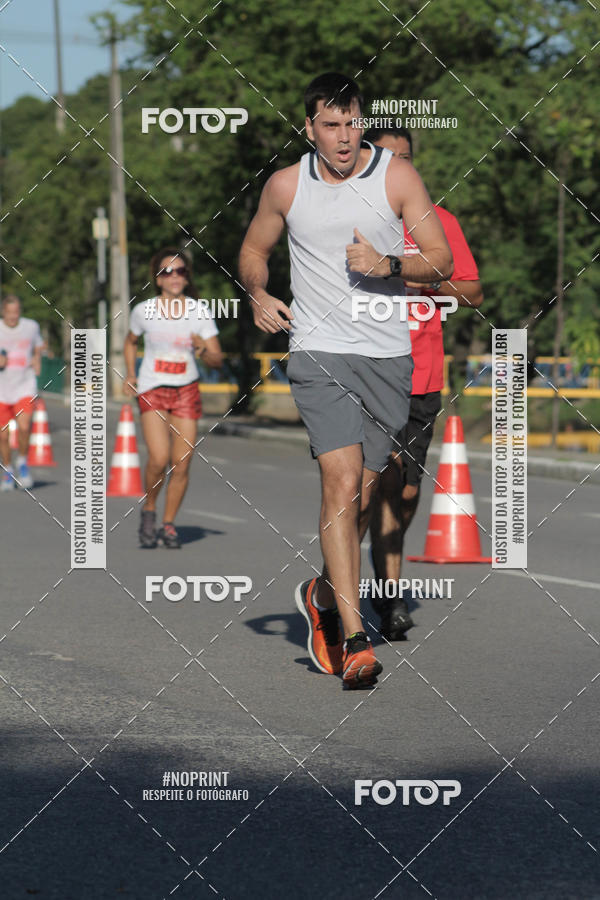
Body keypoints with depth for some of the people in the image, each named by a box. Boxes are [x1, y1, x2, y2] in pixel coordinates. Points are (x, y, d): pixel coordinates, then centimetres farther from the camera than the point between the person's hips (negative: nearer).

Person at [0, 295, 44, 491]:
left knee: (24, 427, -20)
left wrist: (37, 360, 3)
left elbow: (38, 347, 22)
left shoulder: (31, 327, 2)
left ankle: (22, 462, 6)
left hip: (25, 388, 0)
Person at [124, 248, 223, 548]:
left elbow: (217, 361, -4)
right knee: (159, 458, -18)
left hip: (186, 391, 1)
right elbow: (131, 342, 17)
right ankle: (149, 509, 7)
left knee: (181, 463, -2)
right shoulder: (144, 311, -5)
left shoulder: (199, 313, -6)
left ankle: (168, 524, 16)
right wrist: (130, 375, 4)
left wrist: (203, 349, -25)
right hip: (152, 391, -1)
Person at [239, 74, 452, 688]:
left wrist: (388, 265, -17)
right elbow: (253, 250, 21)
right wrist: (257, 294, 1)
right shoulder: (285, 186, 4)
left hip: (388, 356, 2)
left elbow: (441, 260, 1)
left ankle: (323, 597, 35)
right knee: (342, 483, -17)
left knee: (361, 494, 8)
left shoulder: (397, 177, 1)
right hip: (318, 352, -1)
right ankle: (355, 640, -19)